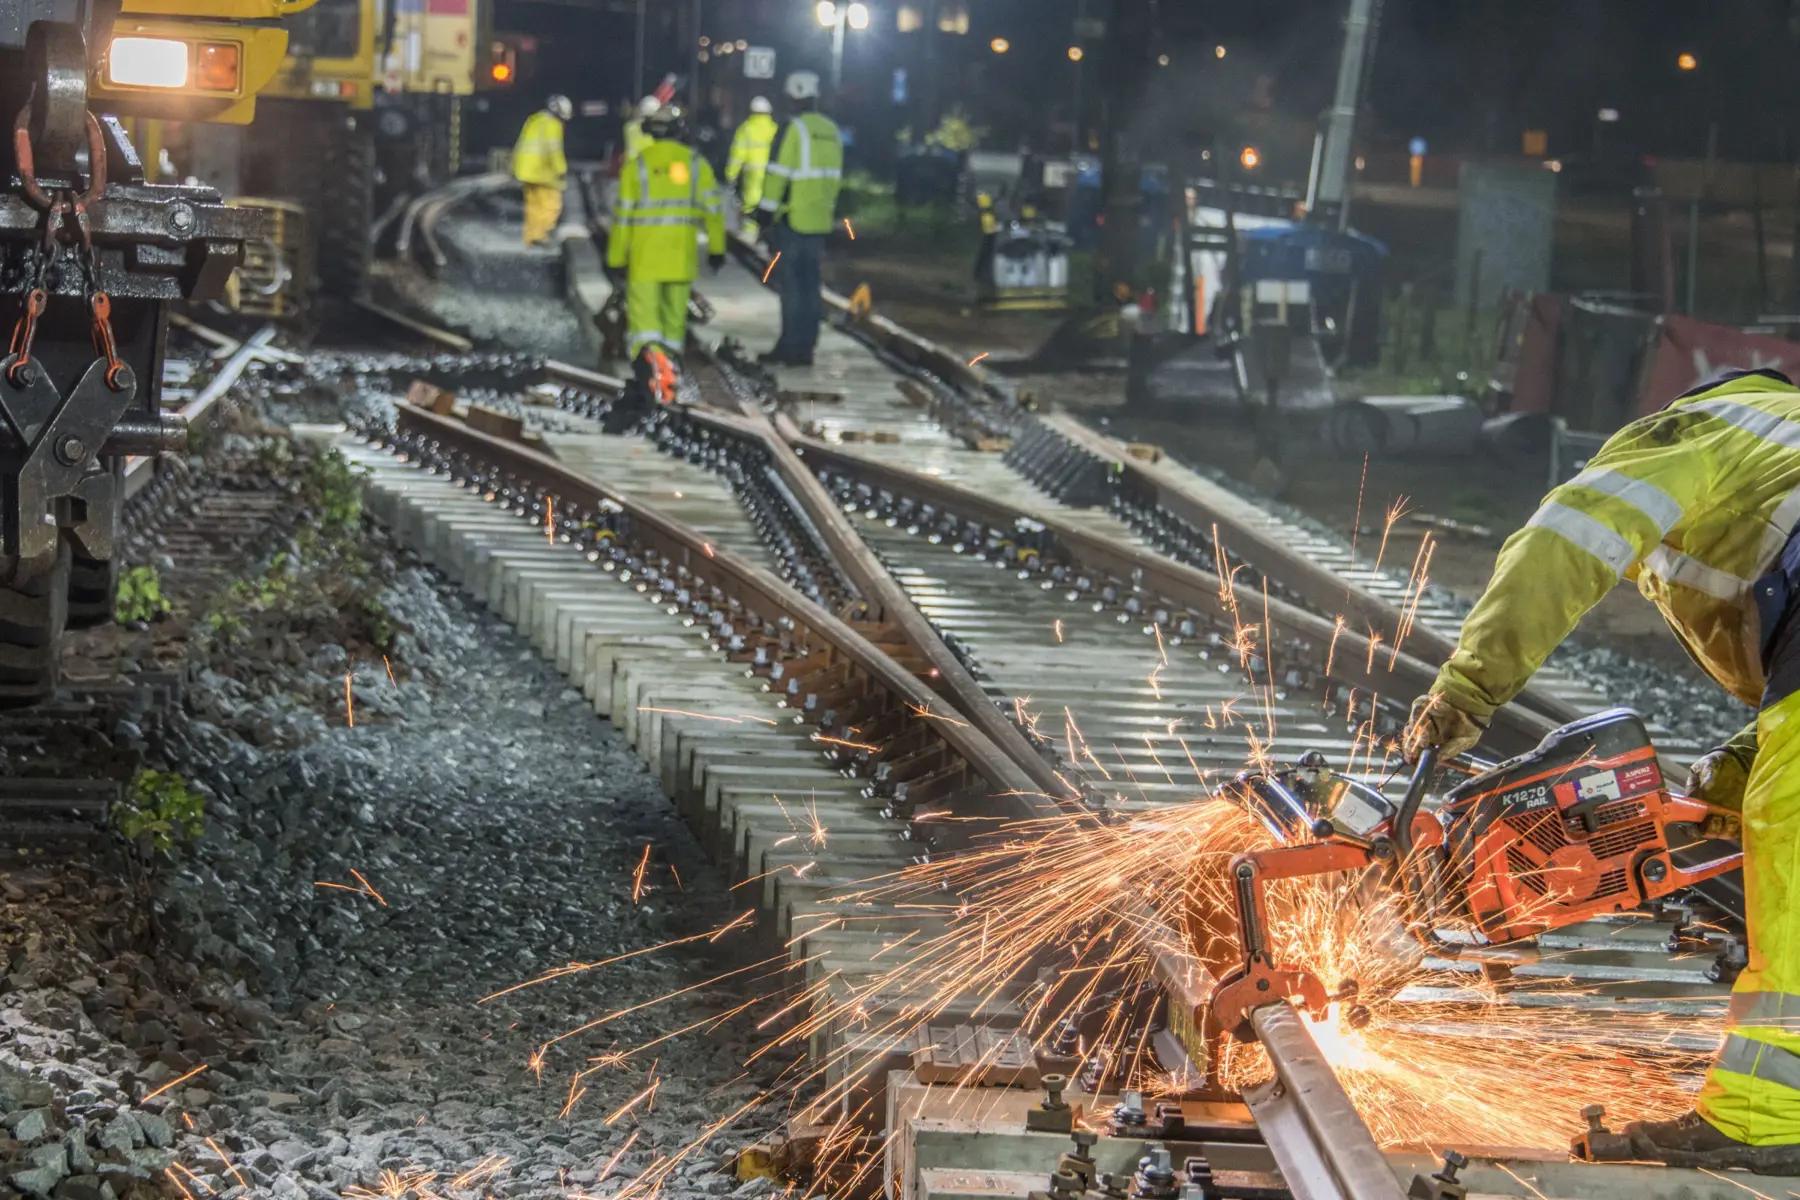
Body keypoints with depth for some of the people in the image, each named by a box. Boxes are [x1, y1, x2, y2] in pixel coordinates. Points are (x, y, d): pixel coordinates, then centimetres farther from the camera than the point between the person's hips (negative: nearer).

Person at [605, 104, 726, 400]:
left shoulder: (636, 165, -1)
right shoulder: (696, 164, 4)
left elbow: (623, 215, -1)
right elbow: (713, 207, 2)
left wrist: (616, 260, 4)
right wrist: (716, 248, 11)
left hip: (645, 254, -2)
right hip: (683, 252, 2)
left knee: (643, 310, -7)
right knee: (675, 311, 16)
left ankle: (649, 351, -33)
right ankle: (671, 355, 20)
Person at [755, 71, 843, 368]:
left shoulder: (794, 129, -13)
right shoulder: (831, 131, 10)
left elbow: (778, 174, -14)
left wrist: (767, 210, -7)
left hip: (792, 220, -7)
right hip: (820, 221, 7)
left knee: (792, 284, -3)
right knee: (810, 284, 11)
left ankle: (792, 347, -3)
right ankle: (805, 346, 15)